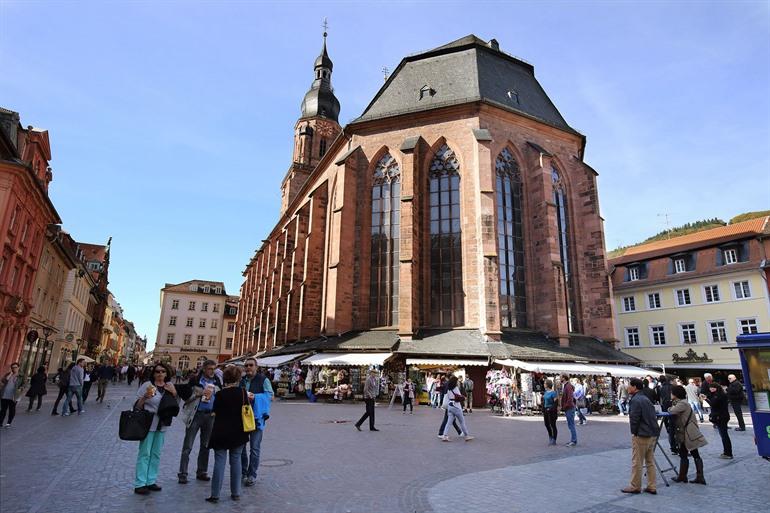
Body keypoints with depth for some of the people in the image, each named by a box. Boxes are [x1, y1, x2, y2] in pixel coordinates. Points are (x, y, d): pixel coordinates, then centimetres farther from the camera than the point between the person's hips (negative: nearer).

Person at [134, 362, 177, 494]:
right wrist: (146, 397, -24)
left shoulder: (170, 386, 7)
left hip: (162, 425, 5)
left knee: (156, 454, 12)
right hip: (148, 424, -5)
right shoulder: (147, 385, -7)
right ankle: (140, 484, 5)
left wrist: (174, 393, -6)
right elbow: (138, 406, -5)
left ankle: (151, 481, 21)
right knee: (145, 453, -3)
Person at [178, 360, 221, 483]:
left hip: (210, 415, 4)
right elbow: (186, 398, -6)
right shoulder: (195, 380, -5)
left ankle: (202, 472, 22)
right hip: (196, 414, -4)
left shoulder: (217, 381, 6)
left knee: (205, 445, 12)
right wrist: (200, 394, -17)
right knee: (187, 446, 0)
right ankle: (182, 473, 8)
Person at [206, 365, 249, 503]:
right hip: (238, 432, 2)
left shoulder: (220, 394, -12)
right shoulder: (243, 392, -8)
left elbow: (215, 411, 0)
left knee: (220, 461, 4)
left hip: (221, 432, -2)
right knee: (236, 461, 10)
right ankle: (236, 493, 16)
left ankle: (215, 494, 7)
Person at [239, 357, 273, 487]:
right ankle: (243, 472, 27)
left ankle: (252, 475, 9)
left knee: (254, 448, -1)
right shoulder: (241, 380, 12)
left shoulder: (263, 380, -3)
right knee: (241, 446, 11)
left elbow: (270, 396, -10)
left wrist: (255, 397, -22)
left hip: (257, 417, -5)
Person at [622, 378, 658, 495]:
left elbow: (634, 419, -18)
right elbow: (652, 416, 16)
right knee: (650, 461, 14)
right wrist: (652, 431, 17)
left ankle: (635, 486, 8)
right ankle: (652, 487, 18)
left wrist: (634, 432, -5)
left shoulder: (635, 400, -16)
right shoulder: (646, 398, 13)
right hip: (652, 434, 9)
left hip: (640, 435, -9)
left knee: (637, 462, 1)